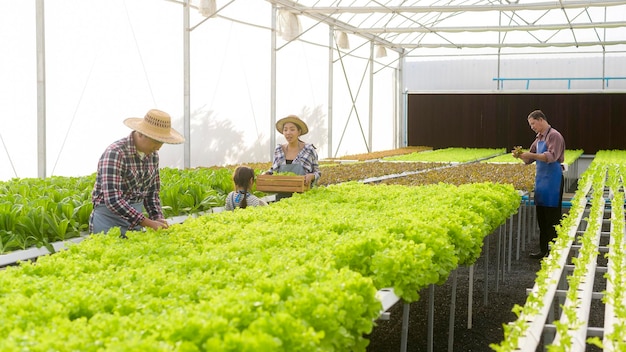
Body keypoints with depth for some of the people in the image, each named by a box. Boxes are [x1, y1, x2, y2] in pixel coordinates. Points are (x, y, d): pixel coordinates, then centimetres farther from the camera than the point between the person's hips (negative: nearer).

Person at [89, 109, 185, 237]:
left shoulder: (152, 154, 2)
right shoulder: (115, 153, -21)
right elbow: (112, 199, -27)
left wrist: (158, 219, -3)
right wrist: (148, 223, -28)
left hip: (135, 219, 7)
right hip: (110, 219, -6)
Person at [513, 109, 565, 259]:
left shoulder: (554, 136, -10)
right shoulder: (539, 138, 16)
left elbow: (552, 157, -22)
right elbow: (529, 160, 19)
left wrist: (532, 155, -27)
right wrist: (521, 155, -1)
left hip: (552, 180, -9)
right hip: (540, 178, 9)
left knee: (552, 218, -5)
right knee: (541, 217, 12)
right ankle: (543, 249, 20)